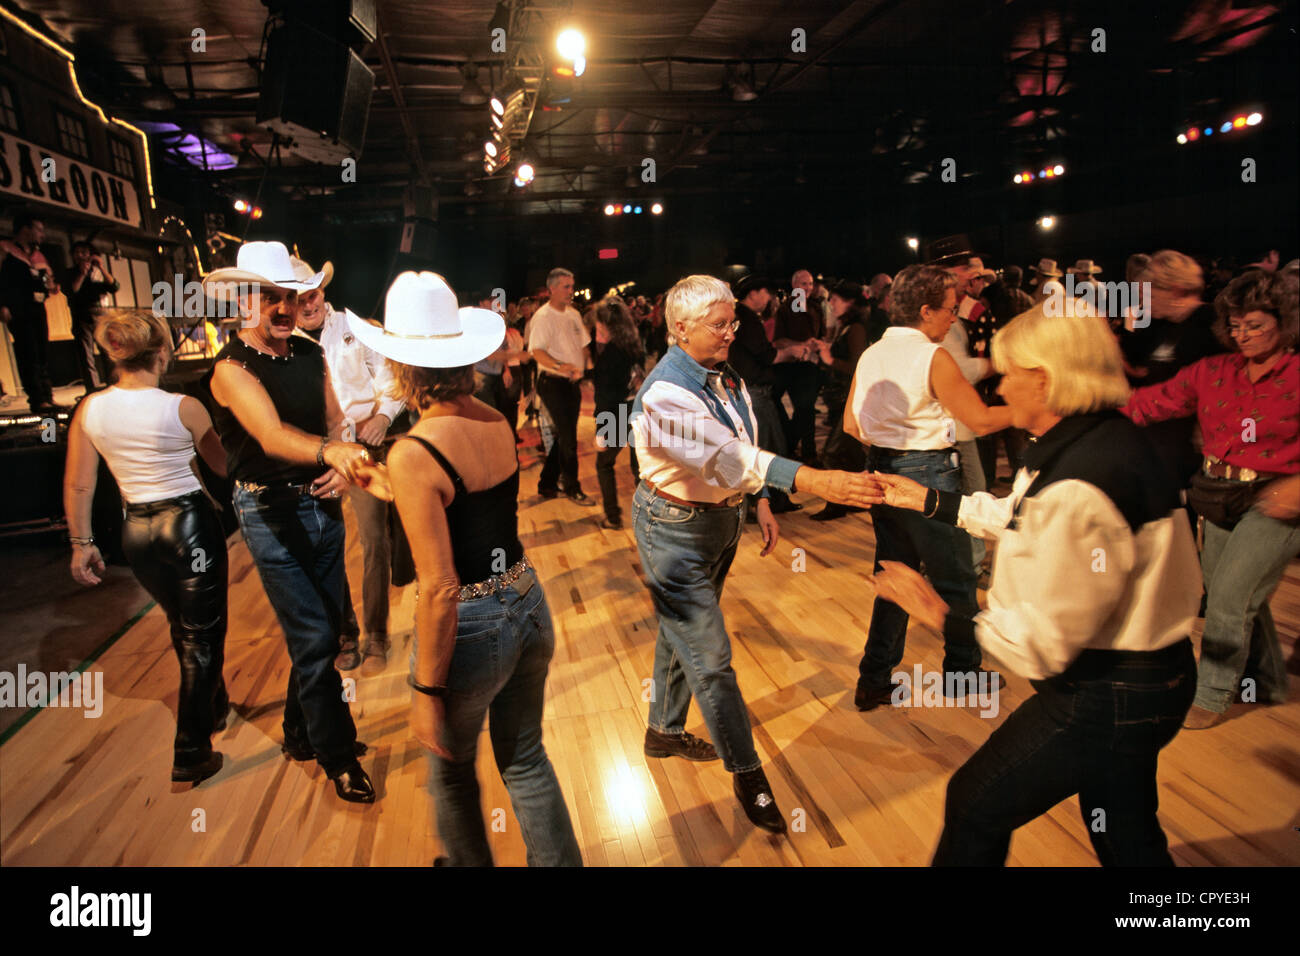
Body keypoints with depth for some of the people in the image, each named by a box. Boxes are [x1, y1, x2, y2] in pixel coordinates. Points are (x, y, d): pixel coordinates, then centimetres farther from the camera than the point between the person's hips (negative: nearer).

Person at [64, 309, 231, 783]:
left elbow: (77, 485, 2)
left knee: (183, 627, 25)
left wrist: (82, 543, 12)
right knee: (202, 635, 7)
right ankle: (190, 754, 11)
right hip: (190, 522, -5)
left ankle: (214, 707, 46)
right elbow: (224, 465, -4)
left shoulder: (89, 409, -3)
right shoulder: (183, 407, -17)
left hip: (137, 528, 6)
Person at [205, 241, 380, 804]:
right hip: (272, 511, -6)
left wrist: (341, 467, -10)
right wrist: (330, 451, -52)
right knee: (313, 636, -4)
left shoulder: (311, 354, 4)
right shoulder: (232, 368, -15)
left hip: (322, 501, 6)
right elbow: (272, 435, -32)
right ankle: (338, 756, 13)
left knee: (323, 629, 15)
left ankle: (302, 732, 36)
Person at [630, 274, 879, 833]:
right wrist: (817, 482, -42)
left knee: (683, 632, 22)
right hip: (676, 529, -8)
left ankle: (665, 730, 42)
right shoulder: (665, 393, -26)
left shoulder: (724, 376, 2)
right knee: (709, 655, 0)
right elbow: (727, 458, -36)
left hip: (723, 518, 8)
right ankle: (747, 773, 16)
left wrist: (760, 503, 8)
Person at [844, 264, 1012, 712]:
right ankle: (963, 674, 29)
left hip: (882, 472, 7)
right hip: (929, 474, -7)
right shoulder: (934, 357, -14)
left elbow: (851, 424, 8)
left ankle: (874, 680, 21)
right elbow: (981, 420, -11)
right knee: (955, 579, 12)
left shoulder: (869, 355, 6)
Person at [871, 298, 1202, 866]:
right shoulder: (1103, 439, 0)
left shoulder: (1078, 491, -31)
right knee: (1128, 836, 27)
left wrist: (945, 618, -15)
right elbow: (1019, 516, 14)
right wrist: (928, 500, 15)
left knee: (977, 804, 9)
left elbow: (1046, 641, -26)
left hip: (1105, 699, -10)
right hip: (1143, 677, 10)